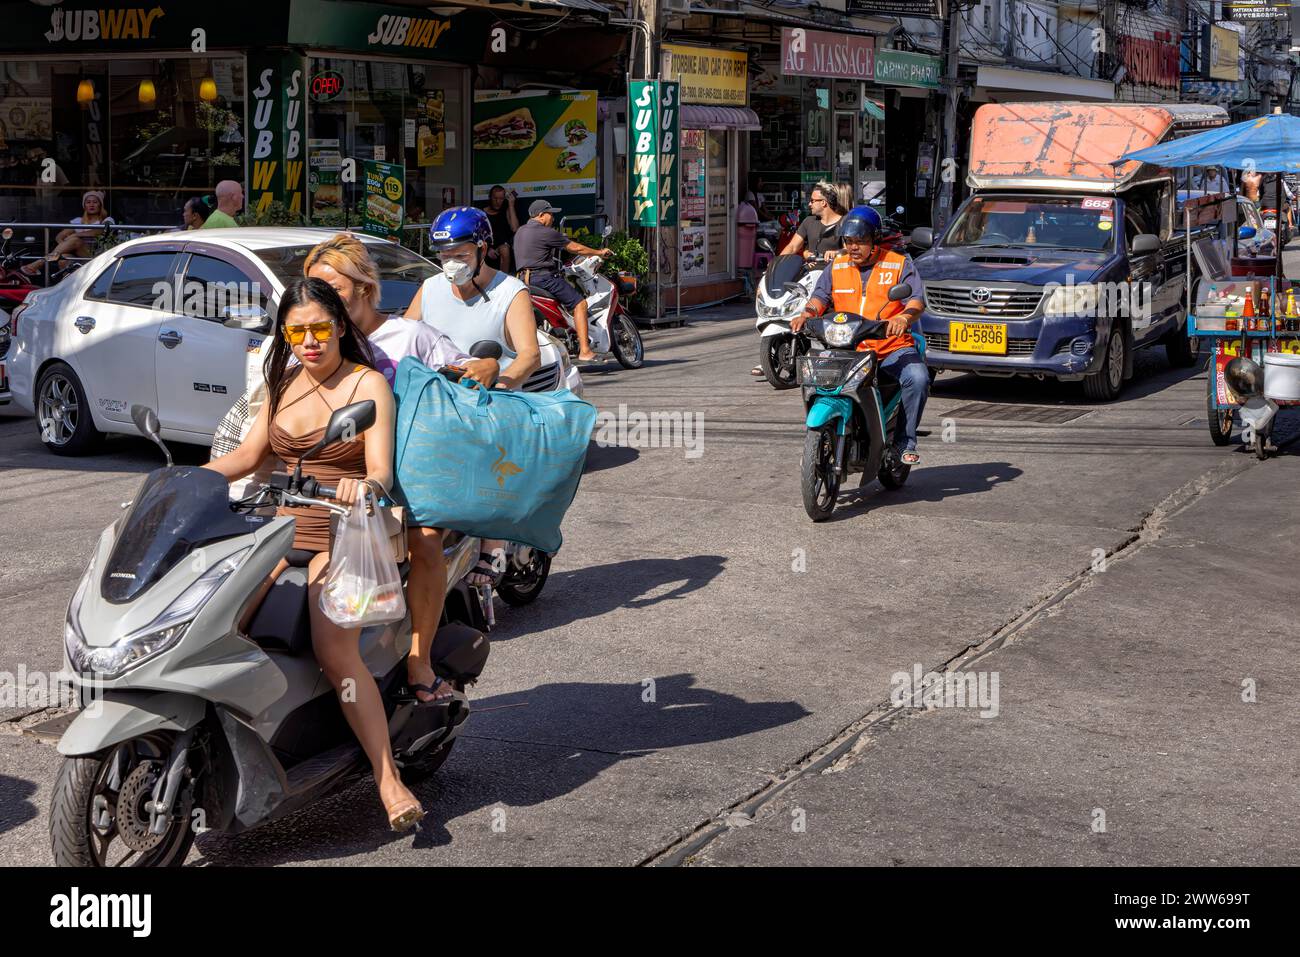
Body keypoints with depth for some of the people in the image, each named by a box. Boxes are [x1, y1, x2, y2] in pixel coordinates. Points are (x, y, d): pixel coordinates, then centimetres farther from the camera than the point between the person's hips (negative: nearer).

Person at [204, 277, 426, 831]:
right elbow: (248, 454, 15)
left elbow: (381, 469, -13)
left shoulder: (368, 384, -3)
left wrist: (366, 485, -37)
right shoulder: (284, 384, 16)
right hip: (284, 526, 6)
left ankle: (389, 780, -26)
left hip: (345, 536, -5)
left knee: (334, 650, -29)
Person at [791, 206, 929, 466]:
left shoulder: (900, 264, 4)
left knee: (918, 378, -30)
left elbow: (917, 300, -8)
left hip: (894, 348, -2)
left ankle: (905, 441, -12)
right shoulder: (836, 267, 15)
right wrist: (806, 314, -20)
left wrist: (904, 317, -32)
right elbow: (820, 296, 4)